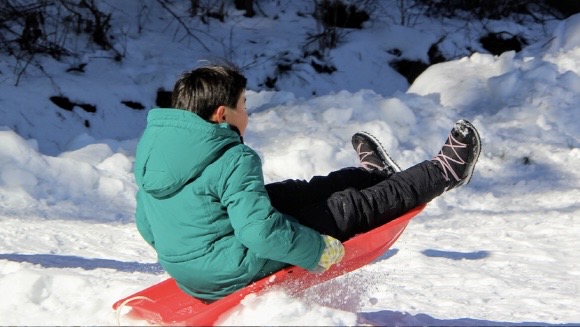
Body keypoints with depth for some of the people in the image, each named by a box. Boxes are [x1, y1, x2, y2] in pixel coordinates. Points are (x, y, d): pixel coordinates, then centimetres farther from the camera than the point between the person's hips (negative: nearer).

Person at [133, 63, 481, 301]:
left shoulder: (152, 146, 1)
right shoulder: (233, 160, -24)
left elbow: (147, 228, 11)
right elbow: (260, 229, -31)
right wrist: (318, 251, -17)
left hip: (183, 272, 8)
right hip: (235, 274, -8)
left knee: (295, 193, 25)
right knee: (349, 206, 6)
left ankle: (375, 173, 49)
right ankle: (444, 173, 23)